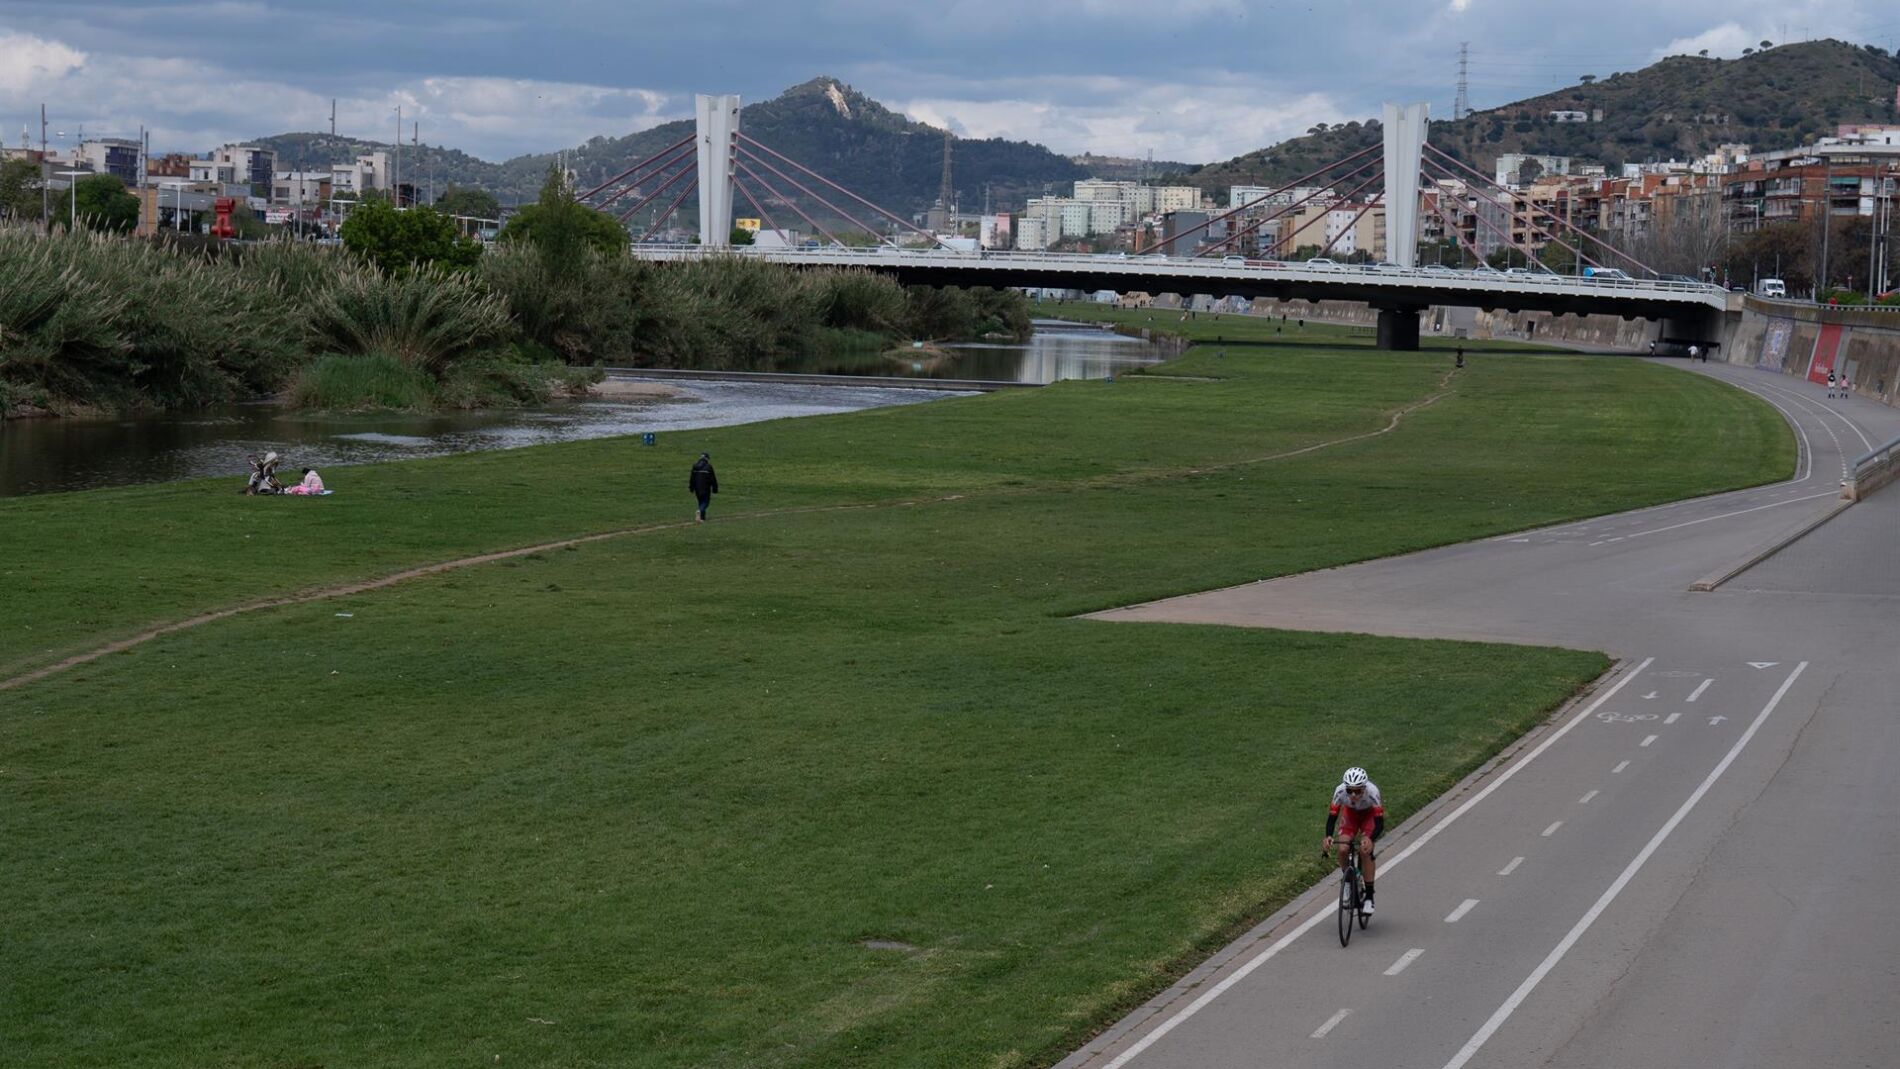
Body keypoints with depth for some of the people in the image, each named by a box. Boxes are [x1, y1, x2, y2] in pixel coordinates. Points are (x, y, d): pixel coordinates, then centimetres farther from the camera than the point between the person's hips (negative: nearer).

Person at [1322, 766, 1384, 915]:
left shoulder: (1372, 791, -39)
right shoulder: (1340, 791, -34)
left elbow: (1379, 824, -38)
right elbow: (1332, 816, -29)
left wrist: (1370, 839, -57)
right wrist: (1328, 836, -48)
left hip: (1370, 814, -2)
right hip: (1350, 813, 2)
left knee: (1365, 851, -20)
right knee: (1342, 849, -17)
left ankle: (1369, 897, -10)